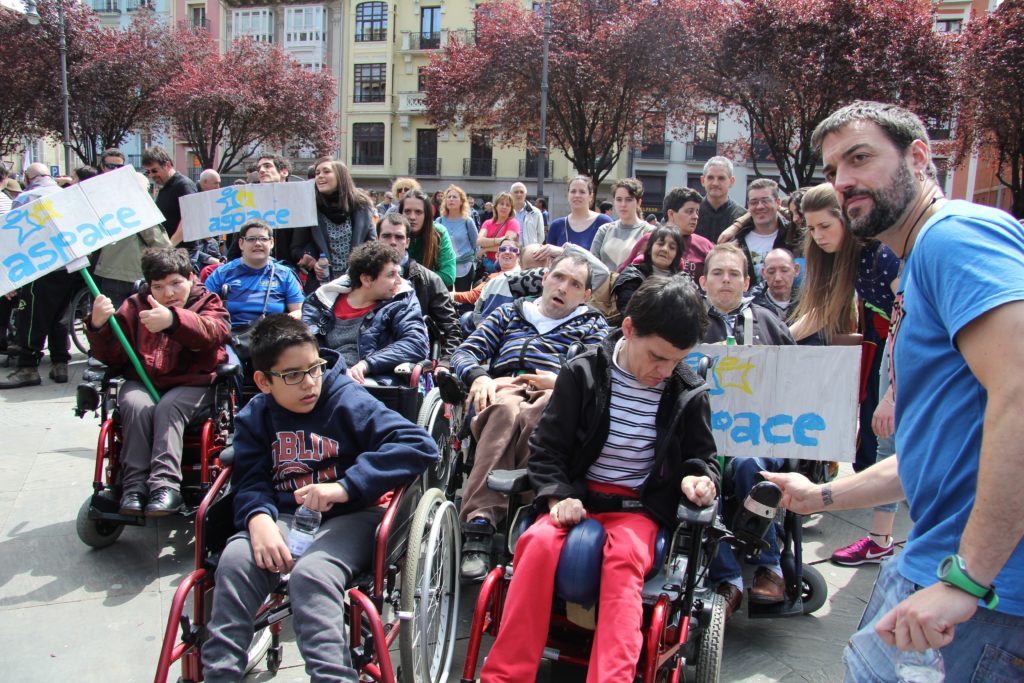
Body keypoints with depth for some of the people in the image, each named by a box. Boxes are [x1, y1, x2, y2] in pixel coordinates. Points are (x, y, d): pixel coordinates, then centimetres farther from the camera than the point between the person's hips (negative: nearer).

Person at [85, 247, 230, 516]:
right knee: (136, 406, -29)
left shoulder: (207, 303, 6)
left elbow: (214, 330, -21)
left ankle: (166, 484, -39)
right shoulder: (135, 306, 15)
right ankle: (135, 485, -29)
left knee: (168, 407, -32)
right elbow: (112, 356, 8)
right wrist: (99, 326, -14)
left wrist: (173, 320, -41)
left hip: (191, 384, -3)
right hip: (141, 382, 3)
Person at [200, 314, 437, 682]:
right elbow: (251, 482, 2)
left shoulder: (348, 401, -7)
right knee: (235, 560, -24)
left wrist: (345, 487, -26)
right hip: (285, 517, 4)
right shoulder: (254, 417, 8)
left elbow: (419, 445, -19)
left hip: (349, 517, -4)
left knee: (311, 574, -32)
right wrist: (259, 518, -24)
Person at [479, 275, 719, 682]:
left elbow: (702, 457, 16)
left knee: (624, 554, -34)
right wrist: (558, 496, -15)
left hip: (640, 507, 0)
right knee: (539, 541, -31)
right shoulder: (583, 372, -1)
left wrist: (697, 478, -8)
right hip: (577, 496, 0)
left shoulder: (689, 394, 2)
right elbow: (546, 447, 2)